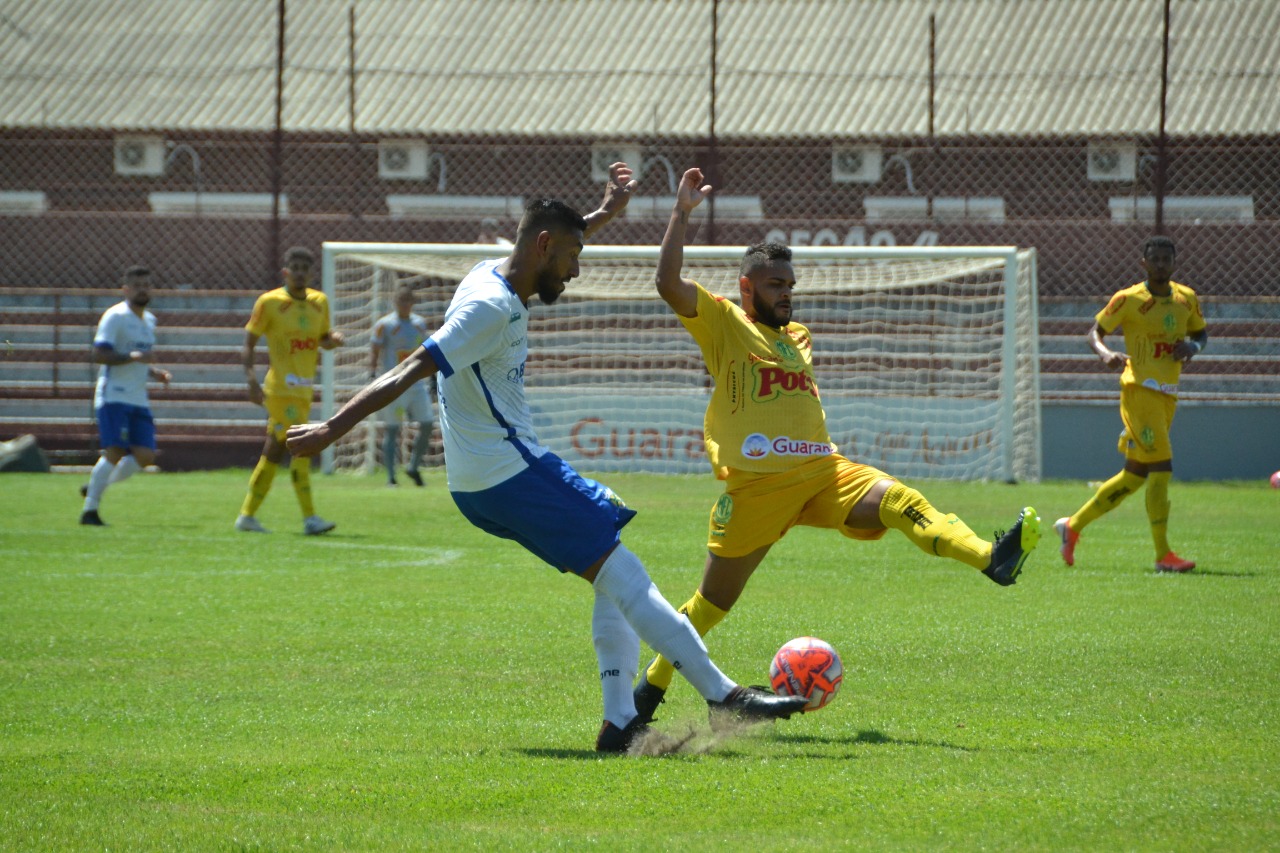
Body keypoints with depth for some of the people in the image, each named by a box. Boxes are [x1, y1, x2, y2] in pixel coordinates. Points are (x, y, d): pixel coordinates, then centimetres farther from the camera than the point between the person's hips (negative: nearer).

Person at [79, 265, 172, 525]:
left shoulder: (149, 320, 19)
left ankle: (95, 488, 14)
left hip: (138, 398, 8)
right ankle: (90, 510, -8)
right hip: (113, 396, -8)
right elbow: (99, 354, -16)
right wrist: (133, 356, -26)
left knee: (145, 455, -3)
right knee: (115, 452, -16)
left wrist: (156, 373, 13)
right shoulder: (115, 317, -7)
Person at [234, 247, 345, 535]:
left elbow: (323, 339, 23)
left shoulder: (320, 302, 11)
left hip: (304, 390, 7)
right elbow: (248, 343, -4)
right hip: (281, 389, -7)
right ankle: (310, 518, -17)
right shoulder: (269, 302, -6)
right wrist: (252, 380, -16)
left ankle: (247, 516, 18)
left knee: (274, 452, 11)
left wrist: (334, 339, -2)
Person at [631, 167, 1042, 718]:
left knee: (898, 500, -24)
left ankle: (992, 559, -47)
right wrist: (683, 213, -14)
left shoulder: (799, 337, 23)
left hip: (823, 472, 4)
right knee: (714, 600, 4)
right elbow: (668, 284, -12)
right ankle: (652, 683, 24)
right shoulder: (723, 323, 3)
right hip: (756, 484, -4)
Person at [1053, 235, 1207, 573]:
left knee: (1134, 476, 11)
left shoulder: (1187, 298, 10)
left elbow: (1201, 333, 22)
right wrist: (1105, 354, -22)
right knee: (1161, 467, -16)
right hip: (1139, 390, -7)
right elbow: (1095, 332, -1)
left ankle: (1073, 525, 25)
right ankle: (1163, 554, -13)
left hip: (1168, 396, 7)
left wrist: (1193, 346, -1)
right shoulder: (1128, 300, -6)